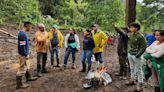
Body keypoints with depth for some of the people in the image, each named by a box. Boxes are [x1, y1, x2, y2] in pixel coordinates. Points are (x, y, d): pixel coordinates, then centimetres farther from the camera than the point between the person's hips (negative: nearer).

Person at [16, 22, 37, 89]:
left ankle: (28, 77, 41)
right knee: (22, 69, -2)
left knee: (27, 66, 23)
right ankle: (19, 84, 7)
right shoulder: (22, 34, -23)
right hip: (23, 54, -10)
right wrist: (26, 55, -19)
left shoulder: (23, 33, 8)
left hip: (25, 54, 10)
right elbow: (22, 46, -24)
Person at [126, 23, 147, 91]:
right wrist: (129, 51, 13)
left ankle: (139, 85, 10)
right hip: (130, 54, 7)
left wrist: (138, 54, -17)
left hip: (136, 56, -7)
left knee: (138, 70, 1)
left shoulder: (140, 36, -17)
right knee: (132, 68, 20)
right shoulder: (130, 35, 5)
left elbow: (144, 46, -15)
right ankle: (132, 80, 35)